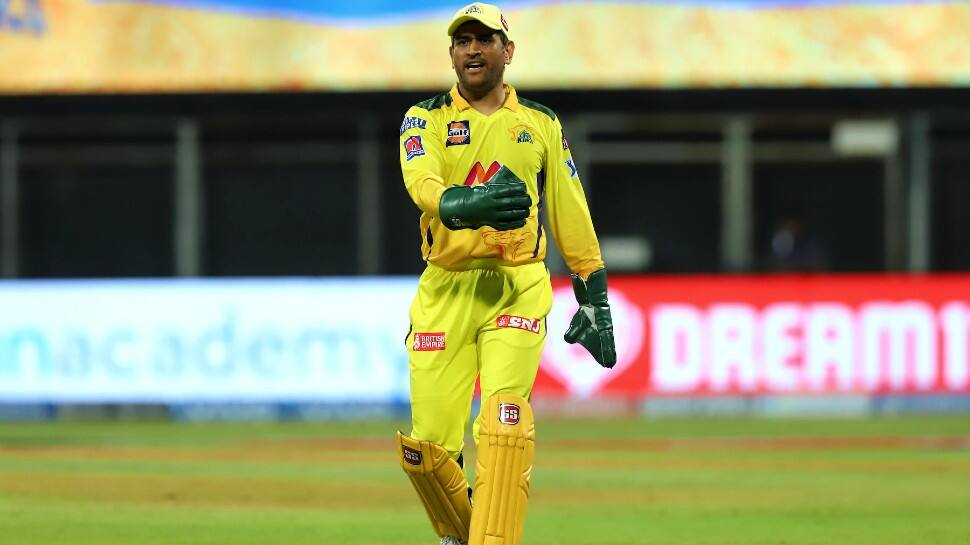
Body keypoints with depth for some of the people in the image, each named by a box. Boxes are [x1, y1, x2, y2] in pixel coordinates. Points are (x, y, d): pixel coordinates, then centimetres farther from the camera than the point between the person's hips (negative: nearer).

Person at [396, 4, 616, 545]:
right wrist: (468, 205, -37)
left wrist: (594, 297, 11)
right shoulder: (426, 119, 7)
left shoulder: (541, 124, 13)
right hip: (446, 291, 0)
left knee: (504, 417, -22)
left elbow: (570, 211, 15)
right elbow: (422, 181, -15)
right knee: (429, 443, -3)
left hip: (519, 286, 0)